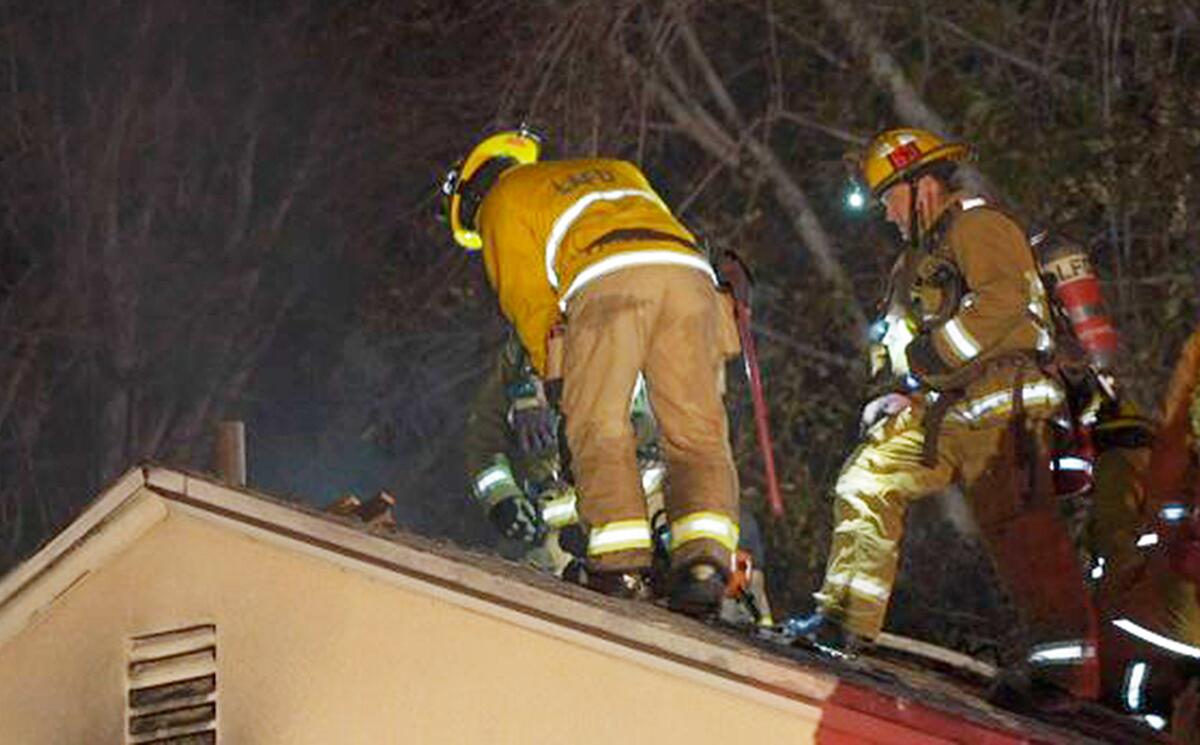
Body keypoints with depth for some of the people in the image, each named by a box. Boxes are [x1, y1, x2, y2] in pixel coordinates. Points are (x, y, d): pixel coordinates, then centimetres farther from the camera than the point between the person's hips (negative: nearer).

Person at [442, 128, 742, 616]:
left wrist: (554, 372, 24)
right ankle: (705, 558, -16)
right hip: (688, 271, 5)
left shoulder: (504, 199, 25)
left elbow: (526, 297, 16)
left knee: (599, 427, -1)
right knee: (697, 431, 1)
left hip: (608, 282, -4)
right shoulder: (620, 172, 43)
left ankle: (622, 566, -13)